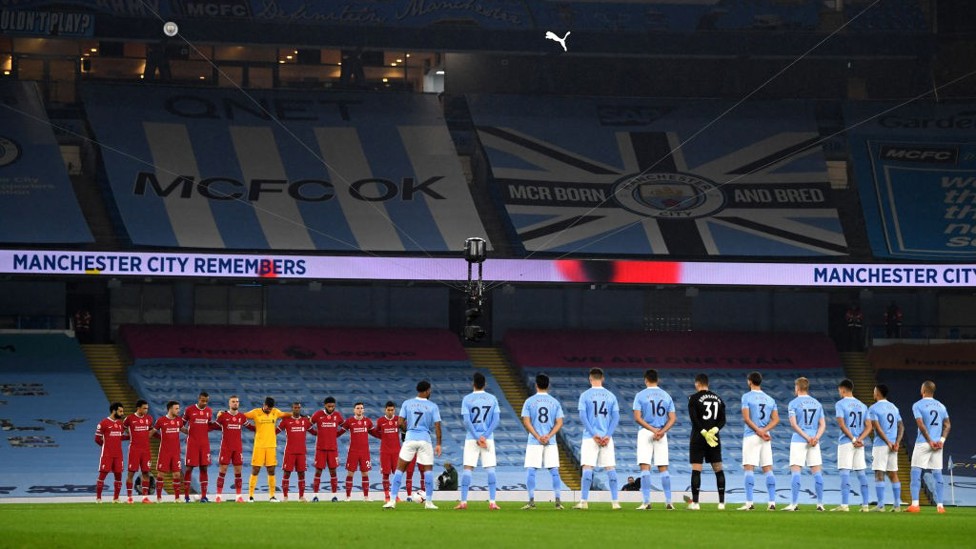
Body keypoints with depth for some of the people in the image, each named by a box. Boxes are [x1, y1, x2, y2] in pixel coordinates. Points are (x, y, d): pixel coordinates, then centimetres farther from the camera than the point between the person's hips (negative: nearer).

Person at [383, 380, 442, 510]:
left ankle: (392, 500, -1)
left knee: (400, 468, 6)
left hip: (410, 438, 1)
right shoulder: (433, 406, 2)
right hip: (425, 439, -1)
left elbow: (400, 423, 0)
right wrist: (438, 444, 1)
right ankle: (428, 502, 4)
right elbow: (437, 426, -3)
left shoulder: (407, 403, 4)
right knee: (428, 469, 9)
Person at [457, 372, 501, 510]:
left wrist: (476, 438, -8)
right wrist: (485, 436, -7)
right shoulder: (492, 399, 4)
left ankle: (463, 501, -4)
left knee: (467, 468, 1)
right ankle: (492, 502, -4)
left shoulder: (467, 399, -3)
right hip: (488, 438, 1)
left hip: (471, 438, -1)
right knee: (490, 469, 3)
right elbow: (496, 419, -3)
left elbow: (466, 421, -10)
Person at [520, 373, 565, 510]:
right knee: (554, 471, 3)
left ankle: (531, 500, -7)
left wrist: (537, 437, -8)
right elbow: (559, 423, -1)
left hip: (534, 442, -2)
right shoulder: (555, 402, 5)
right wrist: (548, 436, -7)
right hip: (551, 442, 2)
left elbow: (526, 422, -6)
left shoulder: (529, 401, 0)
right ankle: (558, 500, -4)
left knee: (530, 471, 1)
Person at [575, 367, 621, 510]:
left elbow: (582, 416, -8)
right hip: (607, 437, 2)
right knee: (611, 468, 4)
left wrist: (593, 434, -8)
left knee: (587, 467, -4)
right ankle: (614, 501, 1)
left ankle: (584, 501, -9)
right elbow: (616, 417, 1)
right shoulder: (611, 396, 8)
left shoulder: (585, 395, 0)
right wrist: (608, 435, -4)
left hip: (590, 436, -2)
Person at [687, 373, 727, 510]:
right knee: (718, 469, 8)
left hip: (698, 437, -4)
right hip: (714, 437, 4)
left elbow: (694, 419, -14)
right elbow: (722, 420, 5)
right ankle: (722, 502, 5)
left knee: (696, 469, -3)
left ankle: (695, 502, -8)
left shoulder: (694, 398, -4)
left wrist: (704, 433, -13)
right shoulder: (718, 399, 13)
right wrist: (714, 430, -8)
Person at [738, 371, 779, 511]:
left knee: (749, 468, -5)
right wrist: (764, 431, -7)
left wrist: (758, 431, -9)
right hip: (766, 438, 5)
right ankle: (772, 502, 1)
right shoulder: (770, 399, 13)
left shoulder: (747, 397, -2)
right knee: (768, 469, 5)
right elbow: (776, 419, 4)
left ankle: (749, 502, -11)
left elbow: (746, 418, -11)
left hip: (751, 435, -5)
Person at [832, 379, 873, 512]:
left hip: (845, 442, -5)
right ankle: (865, 505, 8)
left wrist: (853, 439, -11)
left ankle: (844, 505, -12)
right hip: (859, 444, 5)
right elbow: (868, 427, 7)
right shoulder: (862, 406, 14)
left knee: (845, 472, -7)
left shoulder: (840, 404, -4)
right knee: (861, 473, 8)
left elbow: (842, 424, -14)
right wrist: (859, 439, -5)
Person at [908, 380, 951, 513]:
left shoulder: (917, 405, -5)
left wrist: (930, 441, -12)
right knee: (937, 474, 7)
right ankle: (940, 505, 4)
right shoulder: (941, 406, 12)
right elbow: (947, 425, 6)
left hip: (923, 443, -5)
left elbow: (921, 425, -13)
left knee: (916, 472, -2)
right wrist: (942, 440, -2)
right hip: (938, 445, 5)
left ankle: (915, 504, -10)